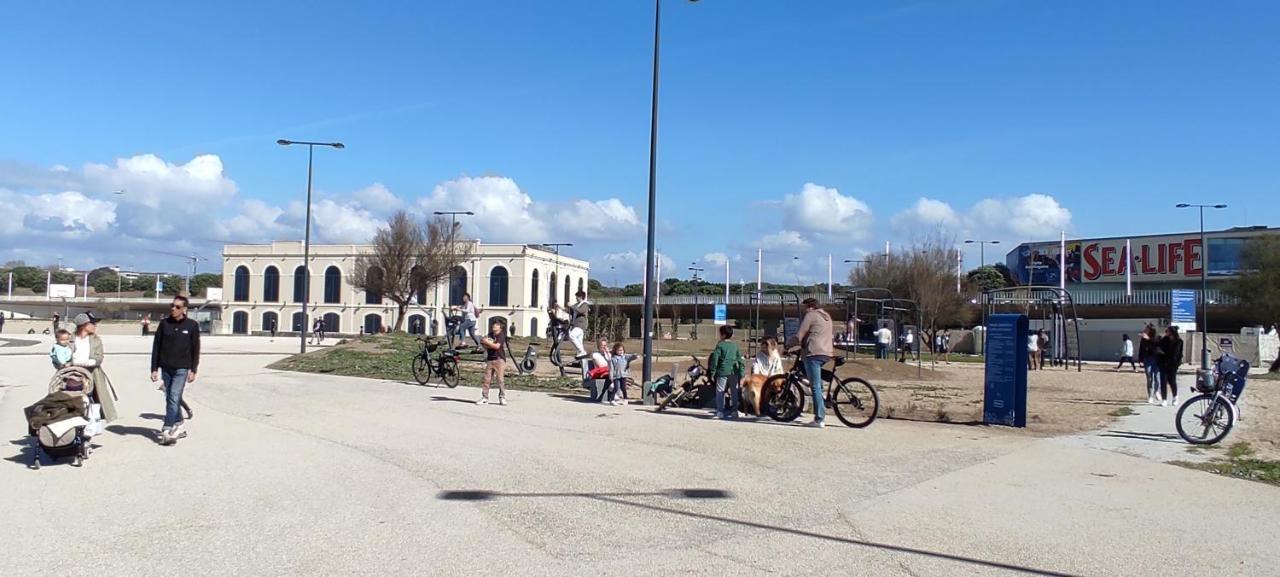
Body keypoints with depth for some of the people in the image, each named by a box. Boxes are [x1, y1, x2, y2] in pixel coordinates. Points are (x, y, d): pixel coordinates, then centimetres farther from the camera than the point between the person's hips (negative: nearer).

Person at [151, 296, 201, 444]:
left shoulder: (192, 325, -1)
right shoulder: (164, 323, 4)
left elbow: (195, 349, 2)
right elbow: (156, 347, 6)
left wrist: (193, 370, -3)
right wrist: (154, 369, 2)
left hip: (182, 369, -3)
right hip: (166, 368, 3)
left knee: (174, 398, -11)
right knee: (172, 399, 11)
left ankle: (167, 430, -12)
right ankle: (180, 426, 24)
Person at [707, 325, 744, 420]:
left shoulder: (720, 345, -5)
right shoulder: (735, 345, 8)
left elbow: (715, 359, -9)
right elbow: (740, 359, 8)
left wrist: (712, 373, -3)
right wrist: (741, 373, 12)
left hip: (723, 372, -4)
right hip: (734, 372, 4)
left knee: (720, 392, 4)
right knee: (734, 392, 11)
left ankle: (720, 411, 1)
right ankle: (734, 411, 13)